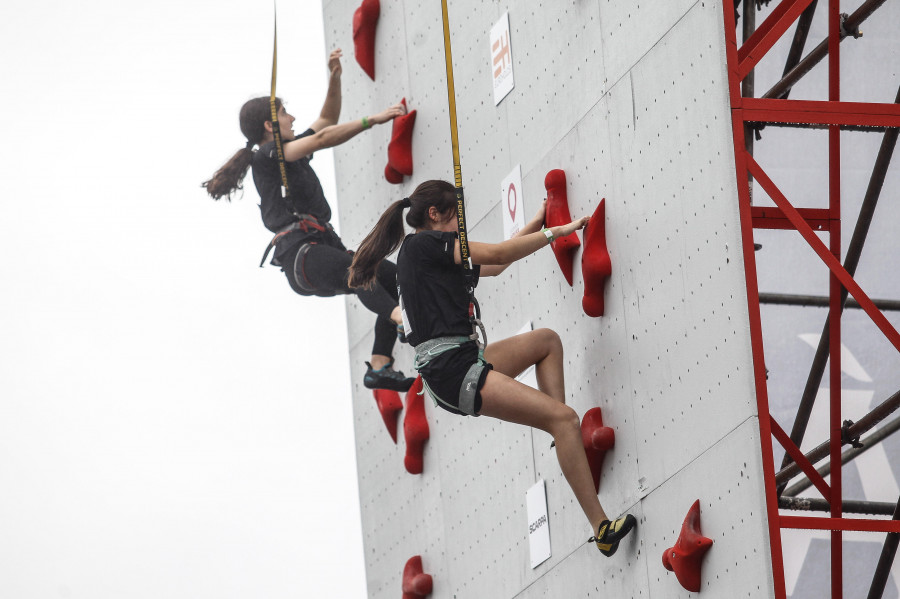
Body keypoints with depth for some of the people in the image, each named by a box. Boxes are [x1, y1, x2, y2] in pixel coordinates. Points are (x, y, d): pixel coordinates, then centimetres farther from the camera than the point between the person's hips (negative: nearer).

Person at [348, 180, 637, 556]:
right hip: (449, 367, -10)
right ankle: (602, 528, -22)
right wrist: (556, 232, 3)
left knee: (547, 341, 22)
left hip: (463, 361, 10)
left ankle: (565, 437, 4)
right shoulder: (424, 244, -3)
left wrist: (536, 224, 36)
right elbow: (498, 255, -6)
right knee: (563, 417, -17)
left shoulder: (433, 256, 24)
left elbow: (494, 265, 34)